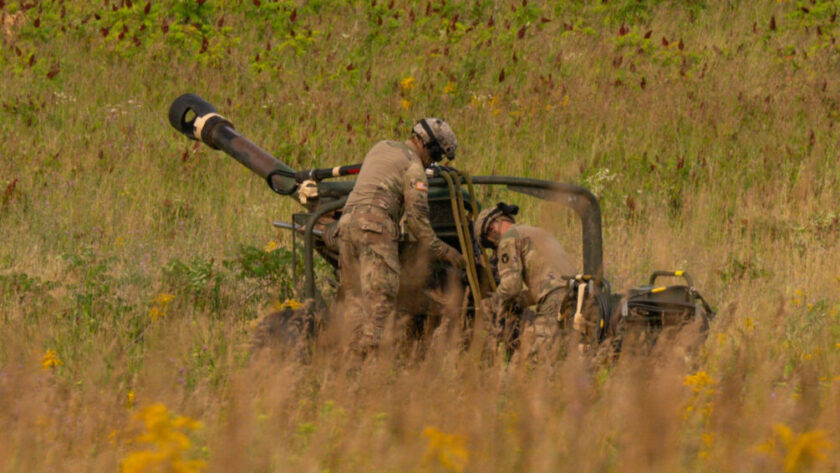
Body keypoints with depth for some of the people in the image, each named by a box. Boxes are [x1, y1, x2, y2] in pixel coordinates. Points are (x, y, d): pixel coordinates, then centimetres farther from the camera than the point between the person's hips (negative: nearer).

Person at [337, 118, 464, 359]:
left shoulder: (381, 147, 25)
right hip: (376, 224, -8)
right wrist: (441, 250, 0)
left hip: (346, 221, 8)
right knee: (381, 296, -12)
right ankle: (370, 350, -25)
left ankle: (353, 354, -5)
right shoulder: (414, 166, 1)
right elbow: (416, 215, -6)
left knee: (355, 295, 6)